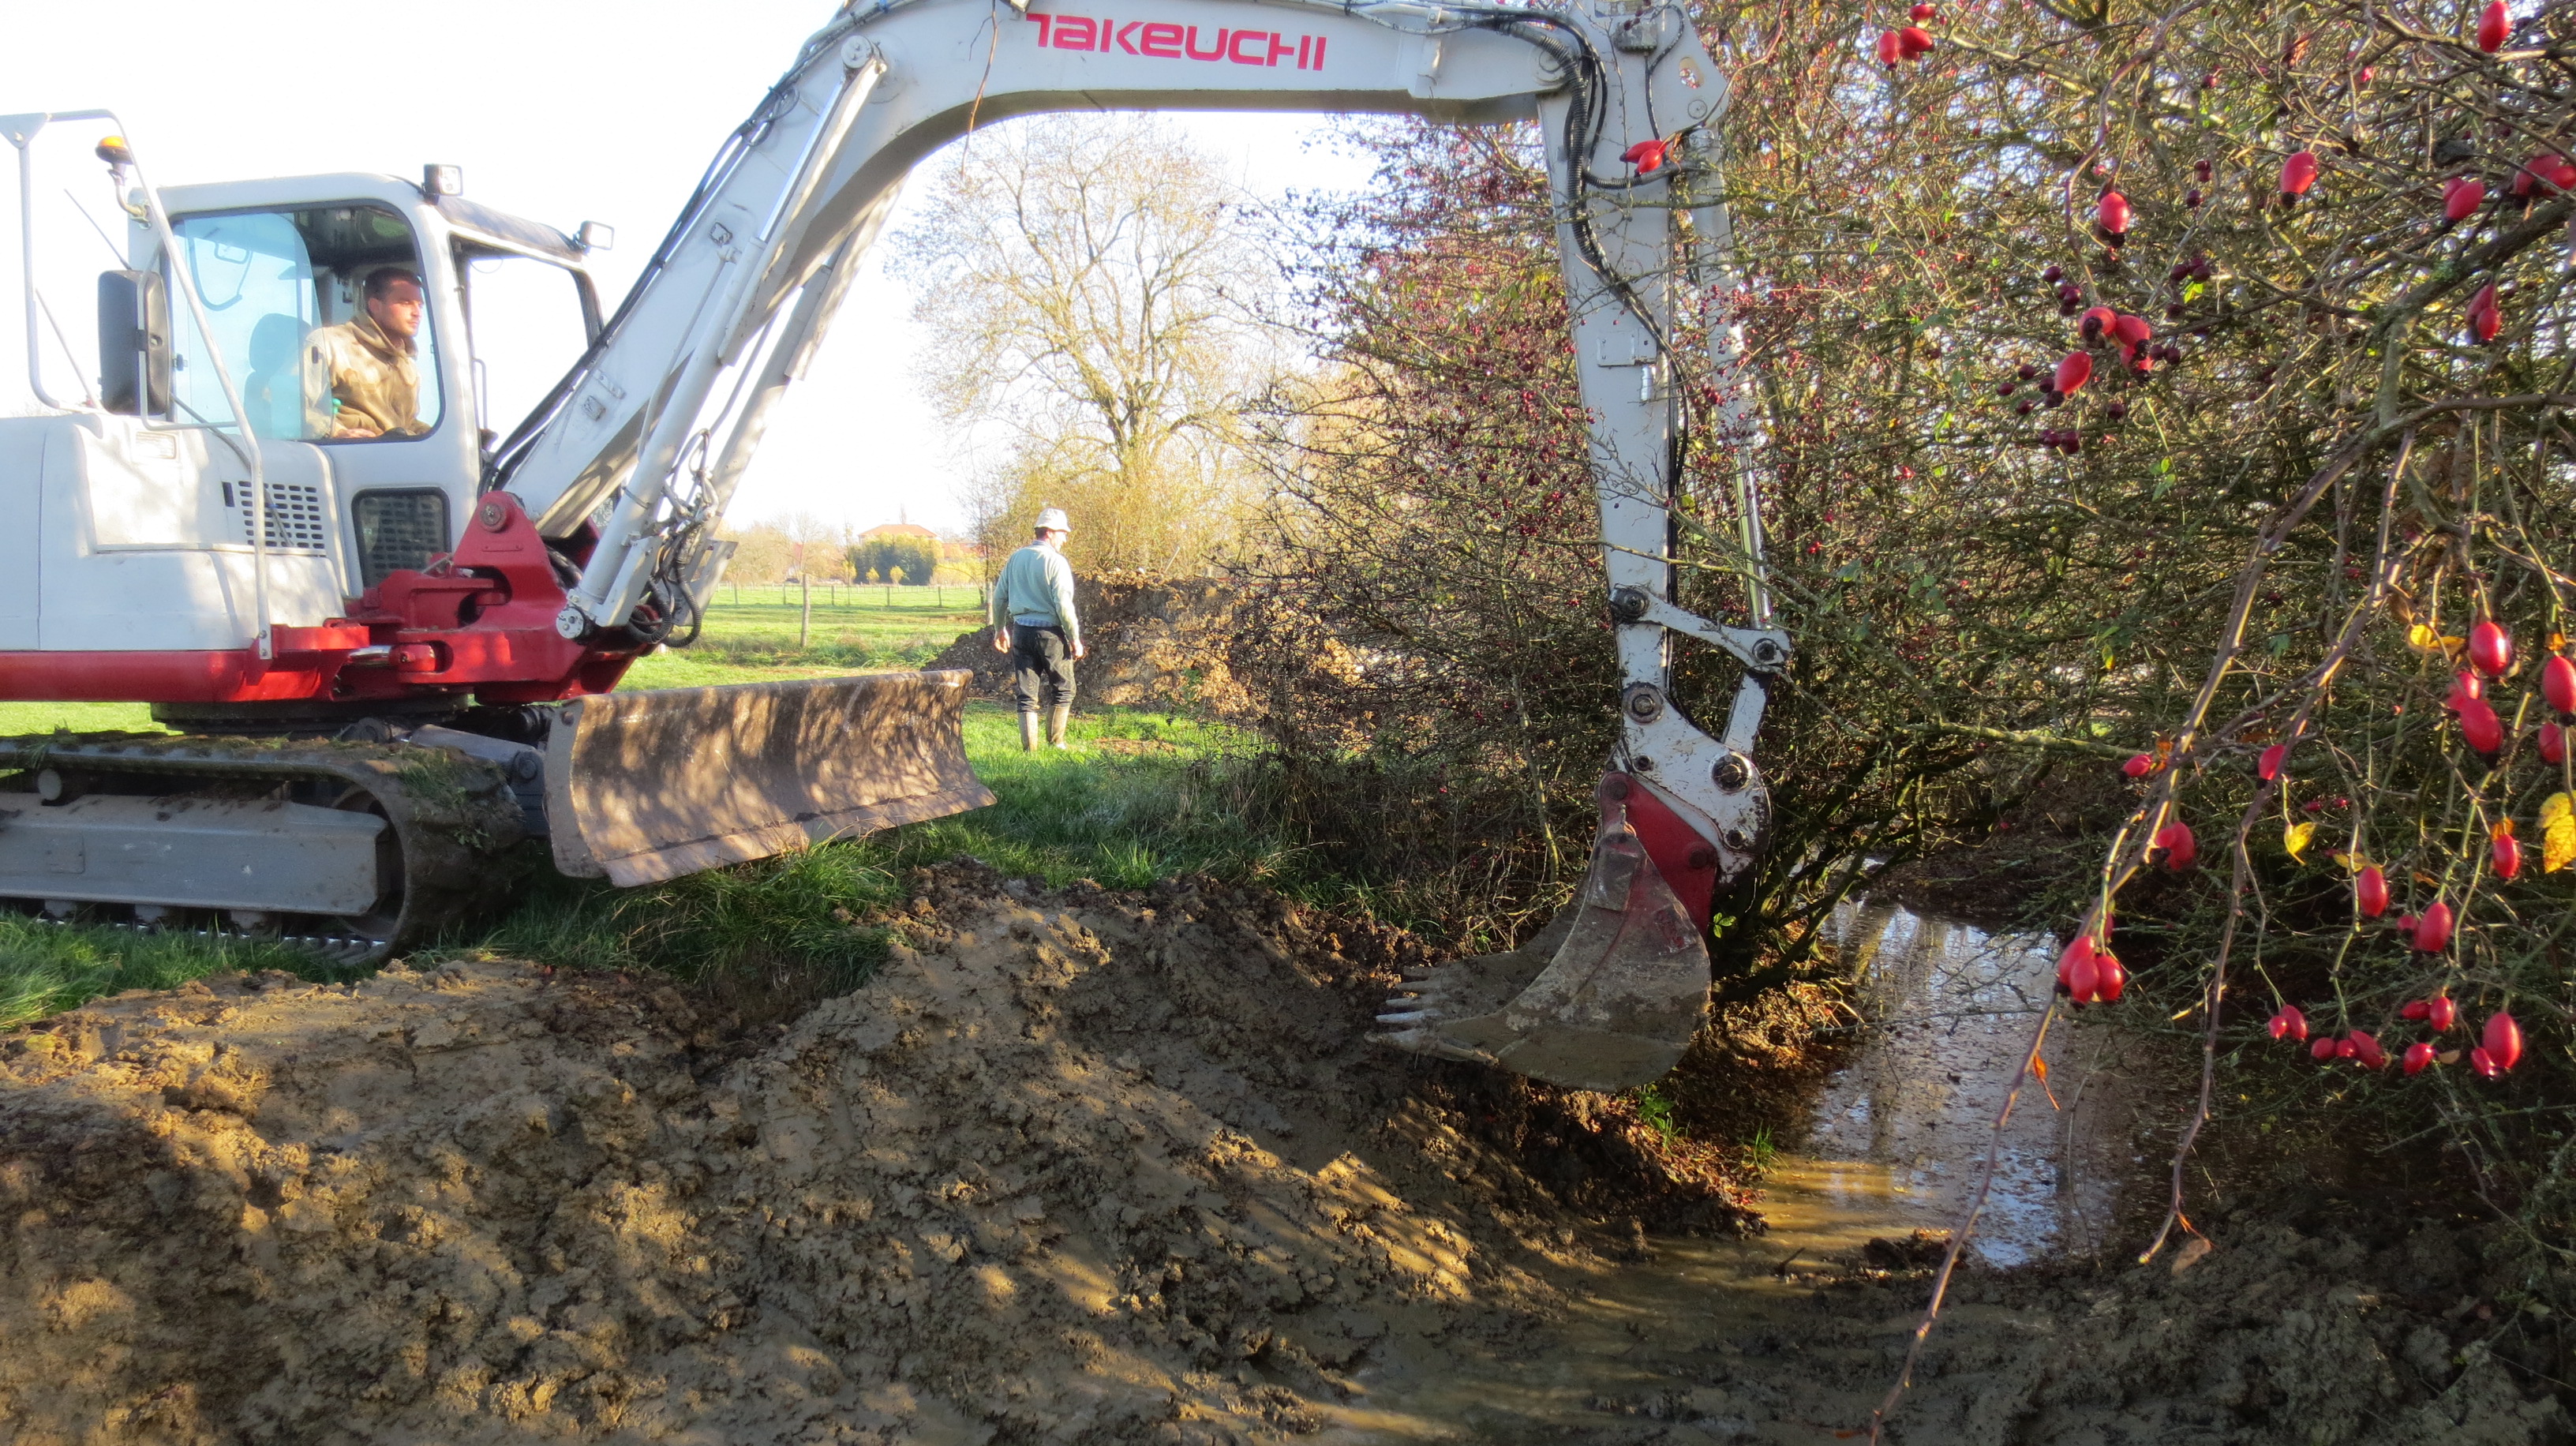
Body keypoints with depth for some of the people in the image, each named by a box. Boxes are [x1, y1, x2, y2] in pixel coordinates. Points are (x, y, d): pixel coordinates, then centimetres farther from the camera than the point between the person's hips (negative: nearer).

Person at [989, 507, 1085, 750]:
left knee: (1026, 694, 7)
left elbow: (999, 596, 13)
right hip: (1050, 633, -5)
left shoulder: (1016, 558, 8)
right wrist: (1075, 639, -8)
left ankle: (1030, 748, 6)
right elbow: (1063, 604, -16)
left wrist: (1000, 629, 24)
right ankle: (1056, 743, 17)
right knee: (1062, 689, 13)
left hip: (1021, 631, 5)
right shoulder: (1056, 562, -10)